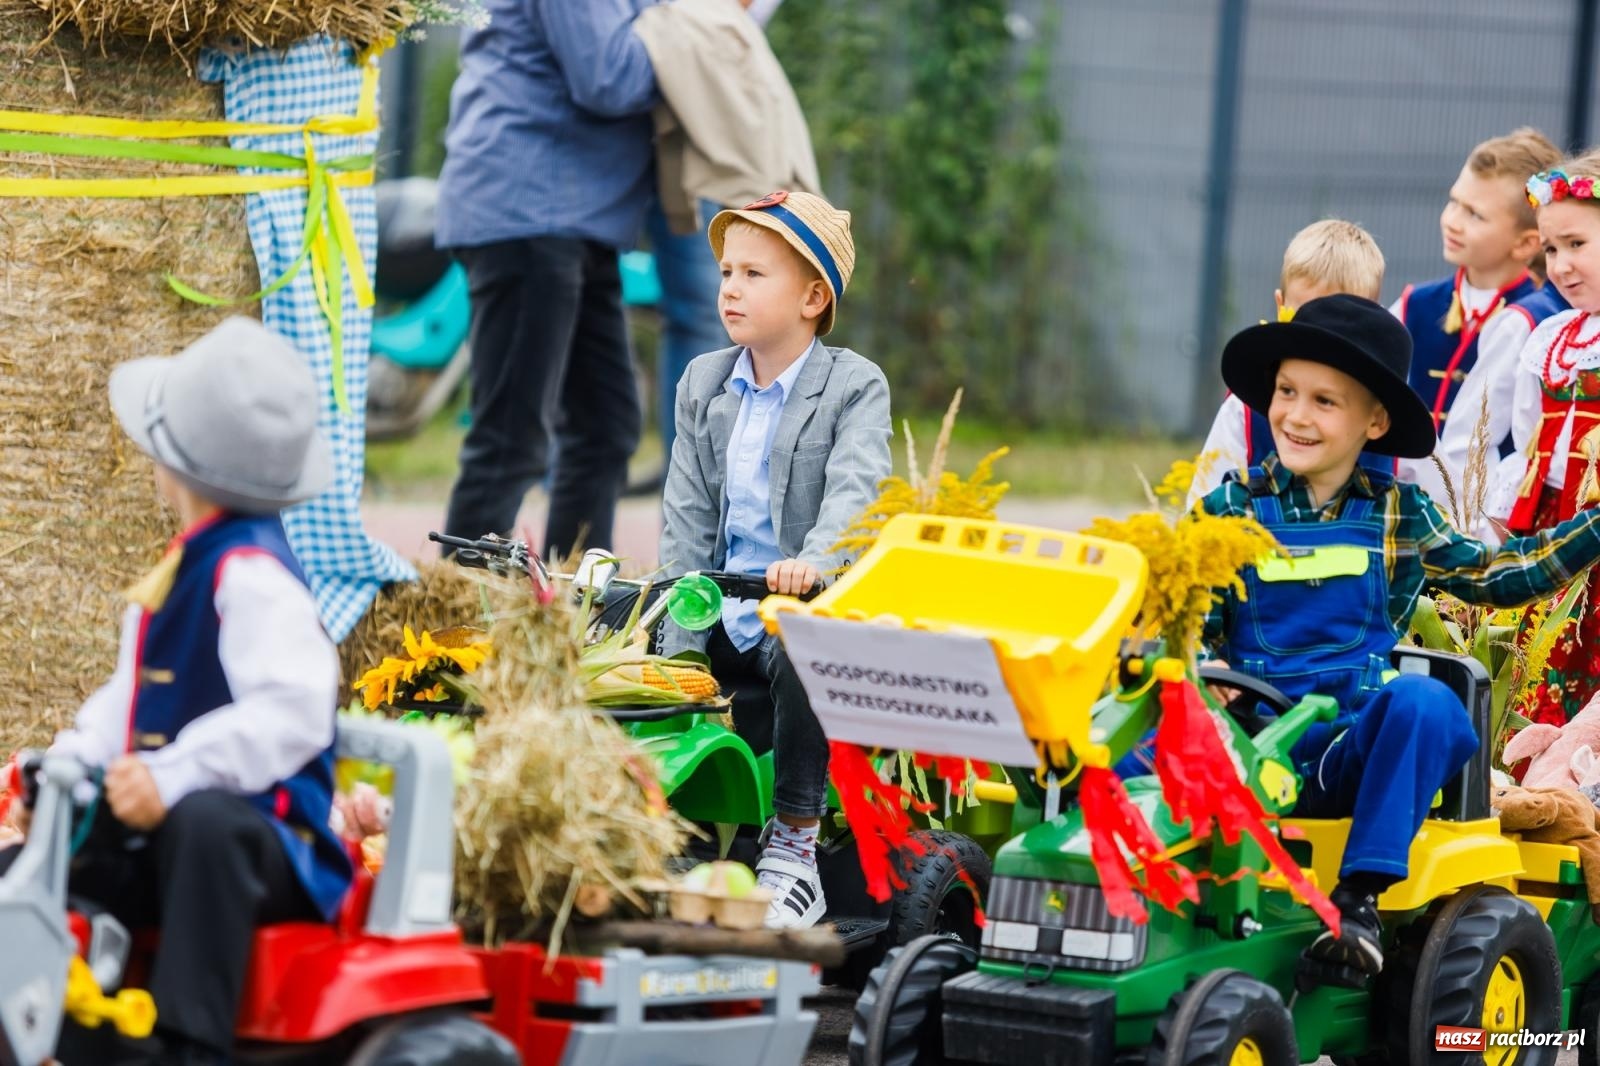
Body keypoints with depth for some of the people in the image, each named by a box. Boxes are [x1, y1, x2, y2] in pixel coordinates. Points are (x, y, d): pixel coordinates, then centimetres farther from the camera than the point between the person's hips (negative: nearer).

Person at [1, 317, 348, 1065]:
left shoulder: (251, 576, -17)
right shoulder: (187, 569, 15)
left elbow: (292, 709, -30)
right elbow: (129, 699, 20)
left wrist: (173, 777, -36)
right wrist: (67, 764, 2)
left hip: (259, 837, -10)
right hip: (156, 839, 10)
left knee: (202, 823, -43)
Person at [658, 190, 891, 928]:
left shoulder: (855, 387, -1)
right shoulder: (702, 385, 13)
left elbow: (853, 491, -19)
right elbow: (688, 518, 7)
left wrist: (815, 561, -41)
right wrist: (681, 636, -5)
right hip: (722, 612, 5)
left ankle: (793, 848, -25)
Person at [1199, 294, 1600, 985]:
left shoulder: (1400, 516, 13)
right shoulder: (1233, 509, 10)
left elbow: (1493, 575, 22)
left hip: (1355, 745, 1)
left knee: (1422, 699, -34)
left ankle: (1360, 895, -31)